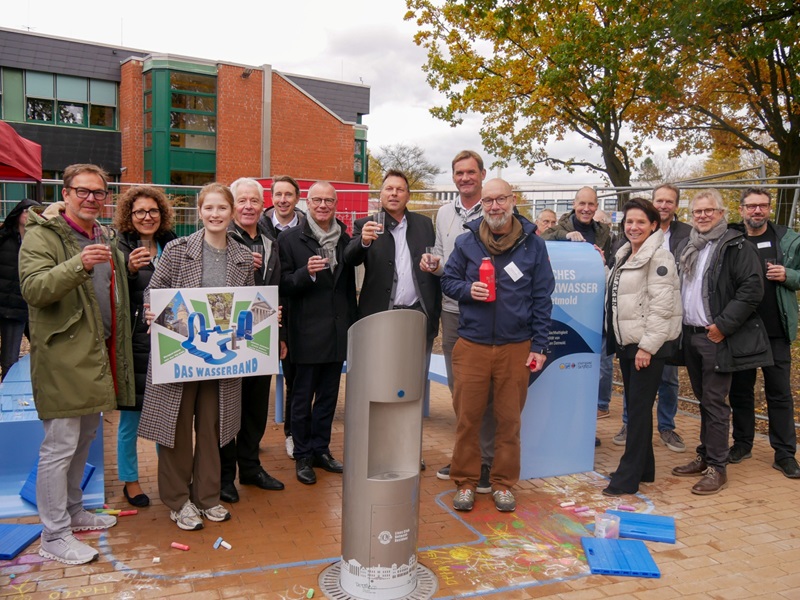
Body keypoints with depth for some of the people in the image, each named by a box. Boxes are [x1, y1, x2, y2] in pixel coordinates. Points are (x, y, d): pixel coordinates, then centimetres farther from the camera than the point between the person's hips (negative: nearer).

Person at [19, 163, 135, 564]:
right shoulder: (42, 235, -9)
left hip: (97, 354, 8)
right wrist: (78, 265, -35)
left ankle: (73, 512, 34)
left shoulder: (105, 237, 16)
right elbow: (33, 288, -22)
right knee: (60, 445, -4)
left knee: (84, 438, 18)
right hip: (63, 356, -8)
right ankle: (53, 537, 7)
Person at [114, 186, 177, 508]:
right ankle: (130, 479, 24)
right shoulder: (121, 248, -5)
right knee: (131, 412, 7)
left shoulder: (171, 245, 7)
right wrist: (129, 269, -31)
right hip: (134, 344, -3)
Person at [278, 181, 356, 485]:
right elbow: (283, 285, -7)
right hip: (307, 331, -4)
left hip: (338, 330, 5)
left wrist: (353, 324, 13)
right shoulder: (290, 238, -4)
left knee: (328, 394, 13)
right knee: (303, 396, 5)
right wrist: (306, 272, -25)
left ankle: (321, 449, 27)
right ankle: (302, 456, 18)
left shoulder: (345, 238, 9)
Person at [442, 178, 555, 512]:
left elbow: (542, 298, 4)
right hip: (472, 344, 0)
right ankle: (465, 482, 21)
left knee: (509, 419, 9)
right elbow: (448, 280, 11)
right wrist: (467, 290, -12)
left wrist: (539, 346, -1)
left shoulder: (533, 245, 3)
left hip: (516, 347, 0)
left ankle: (503, 483, 25)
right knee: (467, 417, 5)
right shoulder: (466, 242, 4)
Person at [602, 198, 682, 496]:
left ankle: (628, 477, 2)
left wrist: (647, 346, -20)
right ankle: (642, 468, 26)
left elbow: (661, 306, -18)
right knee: (633, 405, 14)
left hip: (648, 345, -9)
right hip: (626, 342, 9)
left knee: (639, 407, -4)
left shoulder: (659, 257, -12)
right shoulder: (624, 254, 15)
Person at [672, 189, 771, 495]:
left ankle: (717, 468, 4)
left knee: (714, 402, -4)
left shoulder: (736, 246, -7)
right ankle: (705, 457, 25)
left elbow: (752, 289, -15)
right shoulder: (687, 248, 15)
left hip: (717, 338, -7)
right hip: (690, 335, 7)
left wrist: (723, 324, -18)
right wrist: (682, 326, 11)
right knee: (703, 400, 15)